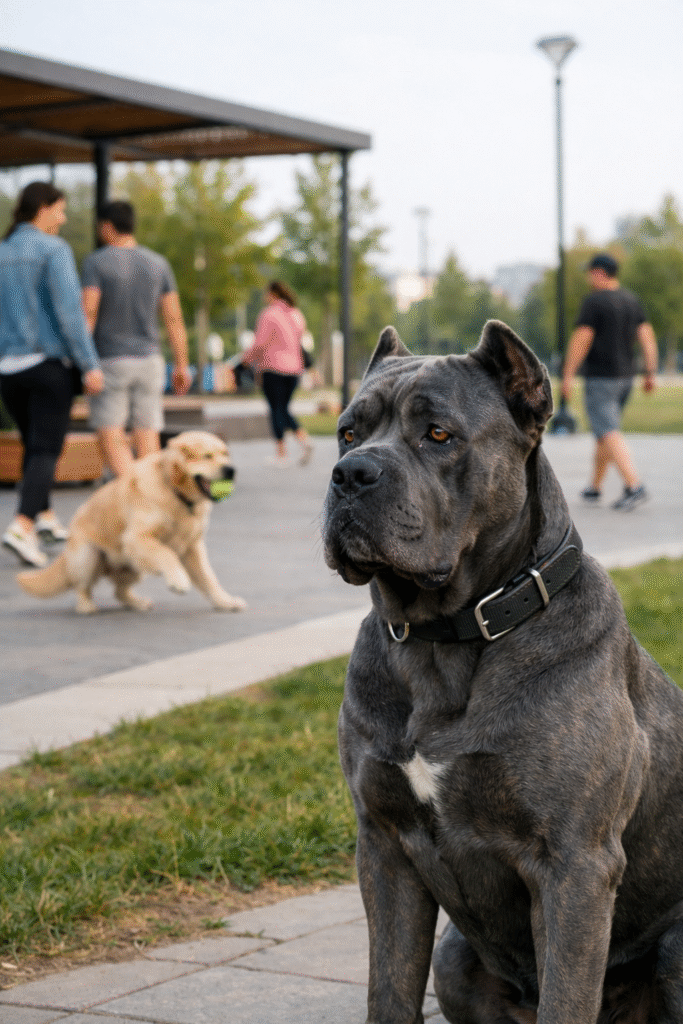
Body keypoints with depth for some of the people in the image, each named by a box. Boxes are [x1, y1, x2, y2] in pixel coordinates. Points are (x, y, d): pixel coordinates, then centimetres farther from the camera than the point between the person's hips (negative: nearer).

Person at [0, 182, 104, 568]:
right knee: (47, 449, -6)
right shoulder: (54, 249, -10)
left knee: (34, 443, 22)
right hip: (48, 362, -6)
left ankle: (45, 514, 23)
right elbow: (69, 311, -17)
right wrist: (90, 365, -15)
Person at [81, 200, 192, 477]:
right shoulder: (158, 264, 6)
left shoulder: (96, 262, -6)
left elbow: (88, 313, -14)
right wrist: (181, 365, 9)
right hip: (149, 360, 4)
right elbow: (174, 318, 4)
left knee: (111, 437, -4)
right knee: (148, 438, 5)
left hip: (110, 361, -4)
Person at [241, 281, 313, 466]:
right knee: (283, 410, 15)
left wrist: (247, 357, 3)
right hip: (293, 367, 7)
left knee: (276, 409, 0)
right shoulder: (297, 315, 11)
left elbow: (261, 344, -13)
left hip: (273, 367, -7)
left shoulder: (269, 315, -11)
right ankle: (304, 439, -6)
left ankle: (281, 453, -1)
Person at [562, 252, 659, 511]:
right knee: (605, 430, 19)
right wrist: (650, 373, 5)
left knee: (609, 433, -11)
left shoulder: (593, 301, -12)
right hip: (625, 375, 8)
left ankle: (635, 487, -24)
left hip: (600, 379, -8)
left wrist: (568, 375, -11)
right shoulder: (631, 300, 9)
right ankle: (595, 487, 27)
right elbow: (647, 336, 4)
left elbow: (580, 340, -16)